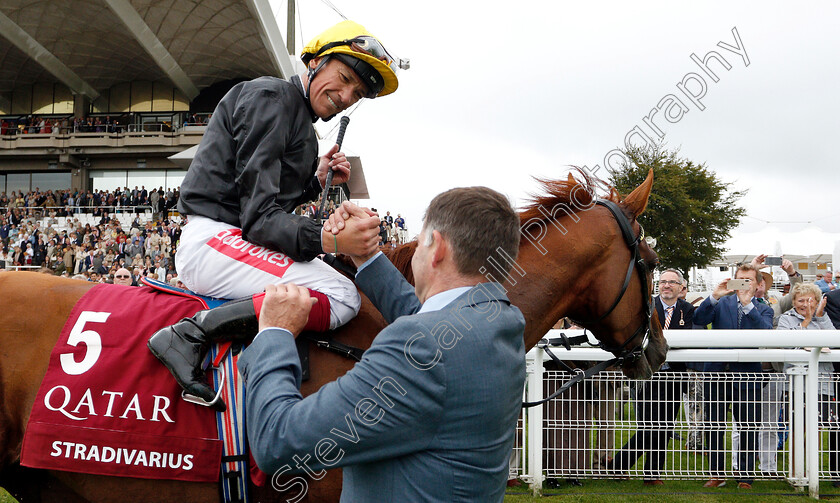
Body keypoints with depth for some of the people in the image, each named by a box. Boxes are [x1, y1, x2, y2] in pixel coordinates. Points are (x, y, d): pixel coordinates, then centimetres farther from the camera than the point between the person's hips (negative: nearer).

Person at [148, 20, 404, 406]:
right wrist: (330, 240, -33)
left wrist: (316, 182, 8)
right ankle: (193, 333, -25)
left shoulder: (302, 125, 22)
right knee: (342, 296, -21)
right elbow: (259, 218, -19)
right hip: (213, 239, -10)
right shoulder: (269, 98, -10)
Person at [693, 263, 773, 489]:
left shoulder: (763, 310, 9)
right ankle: (717, 474, 19)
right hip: (716, 371, 1)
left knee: (748, 429, -1)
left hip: (746, 375, -1)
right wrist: (714, 296, -17)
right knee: (714, 427, 7)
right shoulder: (721, 303, 11)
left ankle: (745, 478, 9)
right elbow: (698, 319, -5)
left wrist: (748, 304, -19)